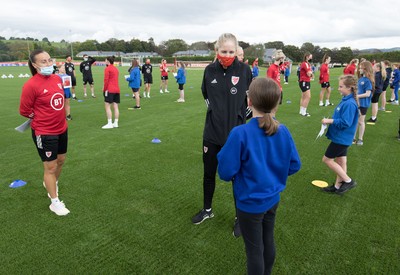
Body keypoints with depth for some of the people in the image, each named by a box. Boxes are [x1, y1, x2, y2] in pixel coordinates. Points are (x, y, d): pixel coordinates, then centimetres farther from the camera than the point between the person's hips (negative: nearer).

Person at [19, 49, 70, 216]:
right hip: (44, 133, -7)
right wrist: (42, 118, -3)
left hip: (62, 129, 7)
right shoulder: (31, 85, -20)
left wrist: (56, 116, 10)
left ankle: (52, 184, 48)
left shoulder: (57, 79, 0)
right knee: (50, 167, 3)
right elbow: (24, 111, -11)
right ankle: (54, 202, 17)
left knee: (61, 160, 21)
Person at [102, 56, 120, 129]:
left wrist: (105, 89, -6)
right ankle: (115, 123, 10)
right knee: (116, 107, 6)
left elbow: (106, 80, -12)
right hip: (117, 90, 7)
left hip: (110, 90, -7)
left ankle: (109, 124, -8)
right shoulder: (116, 69, 17)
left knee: (107, 106, -5)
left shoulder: (107, 69, -6)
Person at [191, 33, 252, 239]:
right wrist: (214, 108, 10)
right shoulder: (210, 70, -1)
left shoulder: (244, 70, -9)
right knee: (209, 173, 16)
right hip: (212, 133, 3)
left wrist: (242, 114, 1)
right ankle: (207, 210, 39)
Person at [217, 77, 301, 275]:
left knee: (254, 249, 13)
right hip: (272, 199, 6)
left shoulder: (240, 133, -27)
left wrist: (224, 155, -3)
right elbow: (294, 165, 1)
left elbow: (225, 173, -23)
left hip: (250, 203, -5)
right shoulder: (283, 131, -10)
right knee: (268, 241, 26)